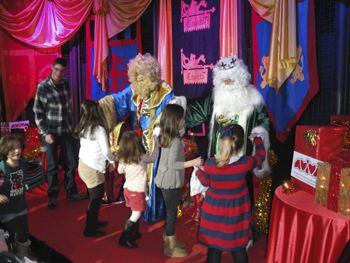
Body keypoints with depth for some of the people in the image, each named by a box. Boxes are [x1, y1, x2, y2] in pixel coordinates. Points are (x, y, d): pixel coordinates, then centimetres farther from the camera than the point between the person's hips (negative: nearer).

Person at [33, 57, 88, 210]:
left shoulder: (66, 84, 2)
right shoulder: (42, 87, -11)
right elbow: (37, 112, -8)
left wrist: (71, 125, 12)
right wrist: (45, 133, -13)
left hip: (66, 130, 4)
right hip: (50, 132, -4)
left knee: (71, 163, 8)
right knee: (52, 166, 3)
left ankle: (71, 192, 24)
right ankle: (53, 196, 20)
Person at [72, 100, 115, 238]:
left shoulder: (83, 128, 5)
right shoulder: (100, 129, -16)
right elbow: (106, 151, -14)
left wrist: (109, 159, 15)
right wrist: (112, 160, 6)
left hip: (83, 164, 8)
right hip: (92, 169, -8)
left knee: (97, 195, 20)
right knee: (95, 199, 5)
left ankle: (94, 221, 35)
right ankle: (89, 230, 17)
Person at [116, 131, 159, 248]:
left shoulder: (123, 158, -3)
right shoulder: (141, 157, -17)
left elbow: (120, 170, 12)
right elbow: (153, 158, 2)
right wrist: (156, 146, 17)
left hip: (128, 188, 7)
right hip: (138, 190, -7)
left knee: (135, 212, 21)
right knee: (136, 215, 2)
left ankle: (134, 234, 33)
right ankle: (124, 238, 5)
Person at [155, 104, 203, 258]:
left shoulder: (165, 136, 5)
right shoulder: (176, 141, -23)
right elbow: (172, 164, -28)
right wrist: (192, 162, -31)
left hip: (166, 181, 9)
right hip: (171, 182, -9)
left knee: (169, 212, 21)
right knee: (172, 214, 4)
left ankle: (168, 241, 37)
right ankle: (171, 248, 19)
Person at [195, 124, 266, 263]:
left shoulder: (210, 163, -20)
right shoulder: (245, 162, -19)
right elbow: (261, 155, 4)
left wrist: (198, 170, 21)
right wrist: (256, 139, 22)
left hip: (214, 210, 0)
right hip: (237, 210, 1)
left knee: (214, 247, 15)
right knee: (239, 248, 19)